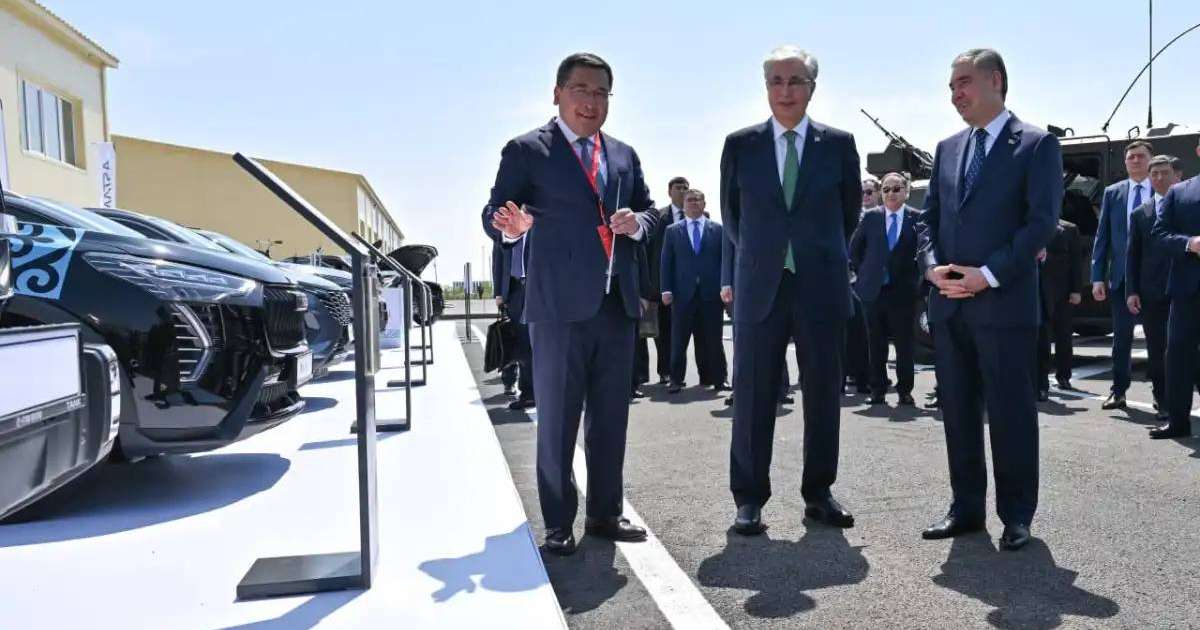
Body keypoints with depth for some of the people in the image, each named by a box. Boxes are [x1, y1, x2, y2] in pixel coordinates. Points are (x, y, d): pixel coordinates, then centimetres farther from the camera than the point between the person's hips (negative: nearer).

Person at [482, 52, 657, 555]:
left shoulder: (624, 155, 17)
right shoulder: (526, 151, 0)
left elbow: (649, 210, 20)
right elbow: (493, 213, -3)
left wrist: (636, 223, -3)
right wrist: (510, 227, -26)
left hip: (617, 302, 6)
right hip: (559, 304, -5)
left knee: (611, 416, 11)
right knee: (557, 419, 2)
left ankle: (605, 513, 24)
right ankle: (559, 523, 13)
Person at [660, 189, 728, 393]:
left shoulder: (718, 229, 9)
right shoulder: (672, 231, 10)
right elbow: (666, 262, 7)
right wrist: (666, 289, -2)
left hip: (711, 292, 0)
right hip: (683, 293, 0)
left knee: (713, 339, 3)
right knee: (679, 340, 1)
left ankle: (718, 379, 12)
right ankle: (676, 380, 8)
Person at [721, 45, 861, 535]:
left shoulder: (839, 144, 4)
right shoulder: (740, 145, 4)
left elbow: (850, 212, 14)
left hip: (822, 287, 1)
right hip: (760, 287, 0)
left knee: (823, 393, 7)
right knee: (753, 395, 2)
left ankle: (819, 493, 20)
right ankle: (749, 498, 12)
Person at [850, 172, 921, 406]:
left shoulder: (917, 218, -1)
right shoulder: (871, 217, 5)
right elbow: (855, 248, 13)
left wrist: (916, 276, -1)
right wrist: (863, 272, 7)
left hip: (903, 290, -1)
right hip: (873, 290, 2)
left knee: (905, 345, 3)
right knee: (876, 345, 6)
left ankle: (905, 391, 13)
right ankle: (877, 390, 14)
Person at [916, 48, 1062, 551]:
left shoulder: (1037, 145, -1)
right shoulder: (948, 149, 16)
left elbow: (1042, 221, -9)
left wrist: (989, 274, -16)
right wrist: (931, 265, -4)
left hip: (1005, 303, -5)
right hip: (949, 304, 6)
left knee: (1011, 412, 2)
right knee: (958, 411, 10)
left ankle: (1016, 515, 14)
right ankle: (966, 508, 21)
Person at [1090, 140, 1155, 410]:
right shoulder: (1112, 193, 8)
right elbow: (1102, 236, 6)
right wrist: (1098, 276, 0)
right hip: (1121, 275, 2)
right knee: (1121, 336, 5)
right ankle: (1118, 391, 12)